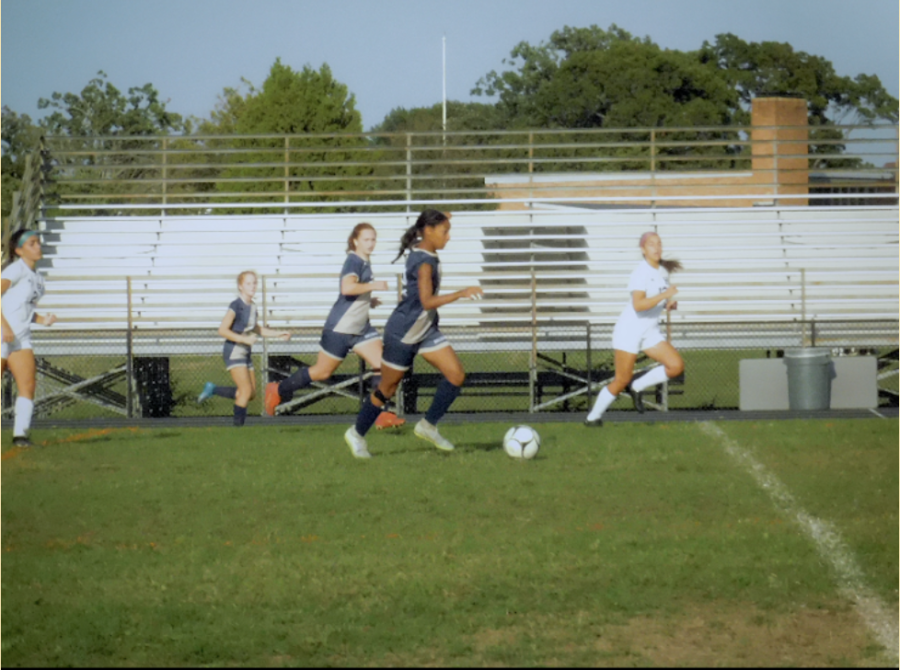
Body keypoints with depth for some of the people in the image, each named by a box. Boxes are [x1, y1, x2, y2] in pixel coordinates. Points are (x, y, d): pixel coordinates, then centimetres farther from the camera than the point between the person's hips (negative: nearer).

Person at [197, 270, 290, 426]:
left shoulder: (252, 307, 10)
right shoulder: (236, 306, -14)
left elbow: (257, 329, 24)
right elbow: (222, 330, -17)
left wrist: (277, 334, 16)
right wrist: (244, 339, -24)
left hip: (245, 353, 8)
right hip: (234, 351, -8)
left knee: (251, 394, 8)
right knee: (246, 391, -15)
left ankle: (212, 389, 21)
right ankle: (238, 424, -7)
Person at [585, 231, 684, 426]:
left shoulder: (662, 272, 8)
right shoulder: (641, 273, -18)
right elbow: (638, 305, -31)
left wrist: (670, 304, 2)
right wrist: (664, 295, -35)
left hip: (650, 333, 7)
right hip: (628, 331, -7)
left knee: (676, 366, -9)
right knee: (622, 381, -4)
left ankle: (636, 388, 9)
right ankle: (593, 417, 13)